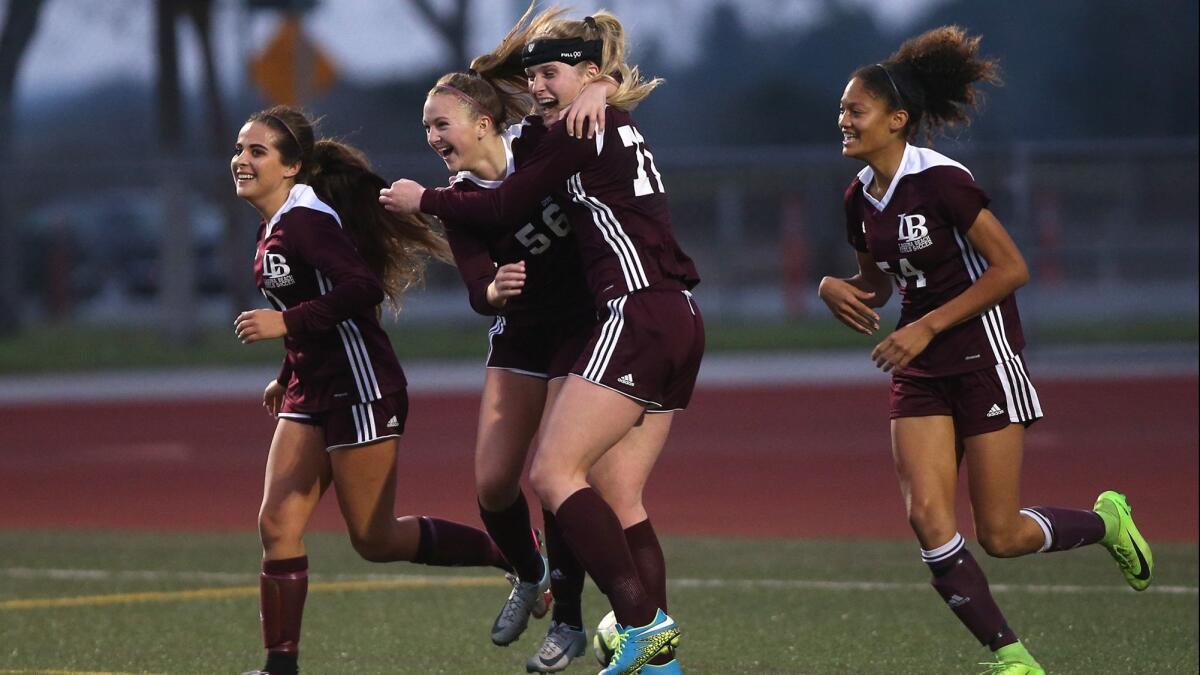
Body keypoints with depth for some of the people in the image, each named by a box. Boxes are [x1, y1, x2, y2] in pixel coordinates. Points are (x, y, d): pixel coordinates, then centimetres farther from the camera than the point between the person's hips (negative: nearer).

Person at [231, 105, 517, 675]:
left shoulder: (304, 219, -17)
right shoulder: (274, 226, 13)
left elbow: (364, 287, -28)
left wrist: (286, 323, -26)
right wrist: (290, 375, 22)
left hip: (358, 390, -9)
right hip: (312, 391, 9)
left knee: (375, 541, -3)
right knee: (277, 526, -1)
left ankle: (517, 558, 12)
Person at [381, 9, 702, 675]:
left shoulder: (579, 131, -5)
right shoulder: (621, 129, 22)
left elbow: (501, 208, -2)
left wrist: (424, 200, 11)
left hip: (639, 315, -10)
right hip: (680, 323, 10)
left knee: (553, 471, -11)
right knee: (618, 499, 6)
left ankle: (642, 621, -20)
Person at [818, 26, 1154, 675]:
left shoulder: (939, 181, -18)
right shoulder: (861, 196, 5)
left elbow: (1011, 268, -18)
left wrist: (927, 326, -20)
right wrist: (835, 287, -3)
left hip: (984, 358, -7)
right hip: (920, 375, 7)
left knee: (1000, 536, -5)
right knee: (927, 519, -10)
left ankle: (1105, 520, 25)